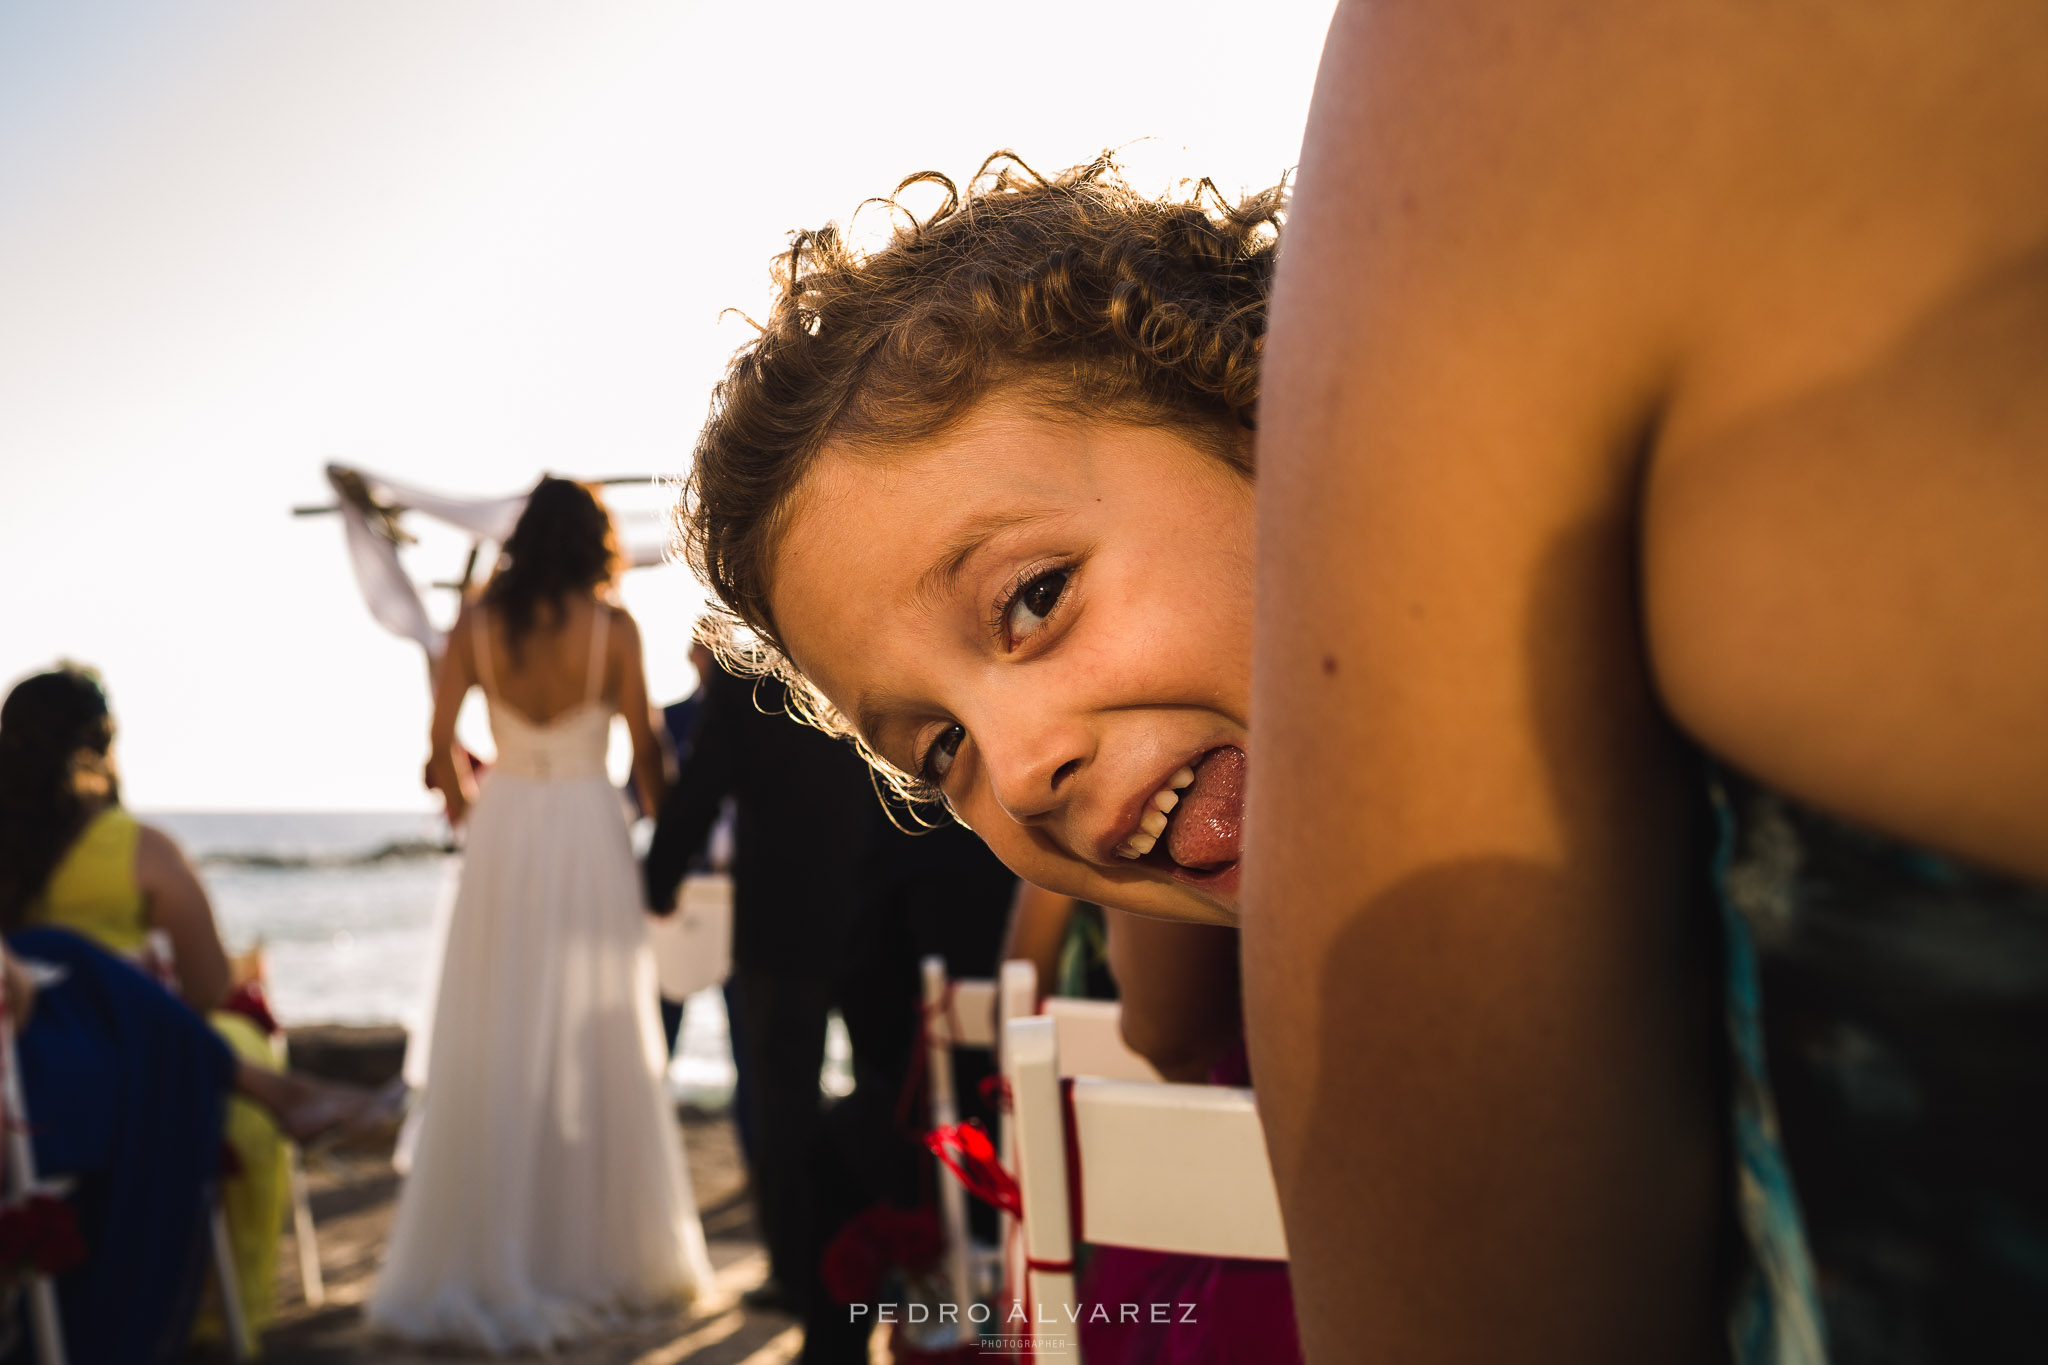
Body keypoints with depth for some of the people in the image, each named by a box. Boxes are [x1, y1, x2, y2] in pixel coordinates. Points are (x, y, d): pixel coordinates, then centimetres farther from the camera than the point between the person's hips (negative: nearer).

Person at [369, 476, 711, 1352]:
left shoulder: (478, 621, 1)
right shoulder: (612, 628, -6)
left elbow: (440, 737, 1)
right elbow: (645, 748, -4)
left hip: (503, 830, 2)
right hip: (587, 830, -2)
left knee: (492, 1047, 8)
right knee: (597, 1044, 8)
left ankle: (487, 1256, 13)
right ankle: (604, 1249, 18)